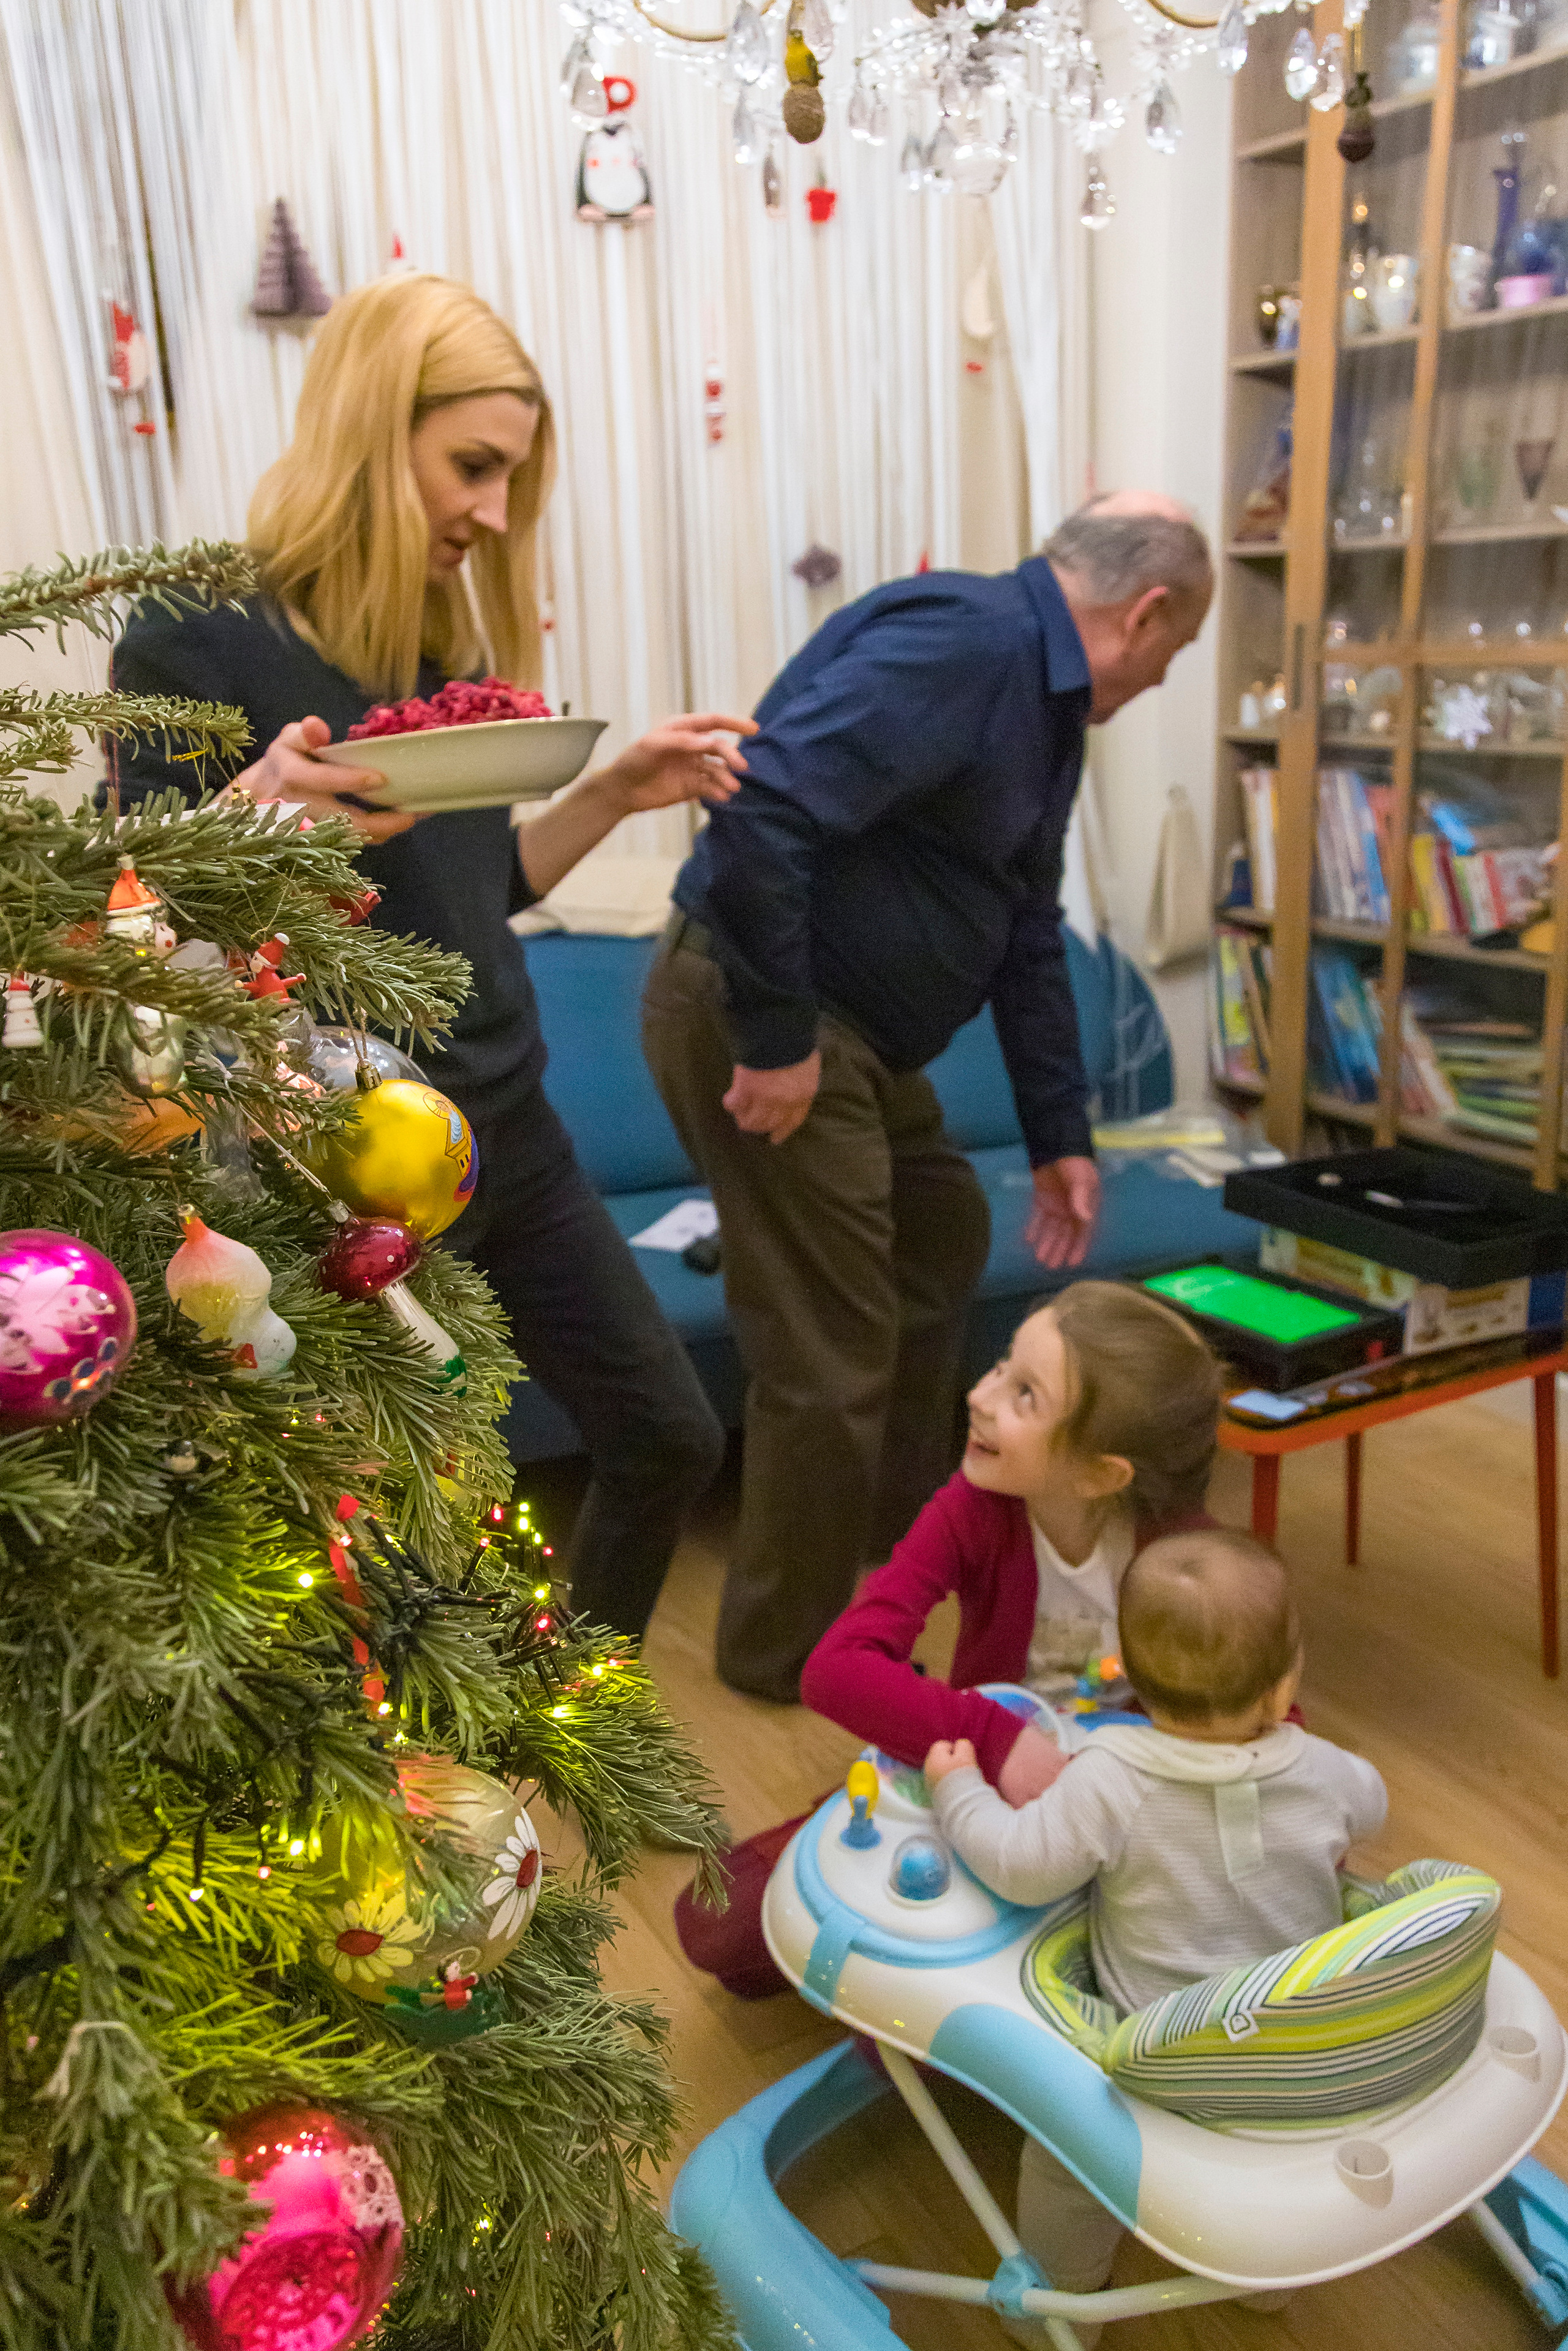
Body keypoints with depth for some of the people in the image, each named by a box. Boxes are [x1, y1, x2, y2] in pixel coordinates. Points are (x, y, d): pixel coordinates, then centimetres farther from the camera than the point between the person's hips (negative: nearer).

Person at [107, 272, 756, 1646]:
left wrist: (617, 791, 5)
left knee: (671, 1441, 17)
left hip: (509, 1137, 8)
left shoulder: (440, 642, 8)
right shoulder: (195, 643, -13)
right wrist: (262, 816, -33)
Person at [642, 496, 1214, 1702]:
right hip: (753, 1010, -11)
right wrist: (775, 1042, -25)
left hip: (855, 1029, 11)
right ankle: (786, 1648, 19)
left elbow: (1031, 938, 20)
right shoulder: (965, 643, -18)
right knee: (831, 1354, -3)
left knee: (944, 1234, 24)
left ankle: (904, 1513, 44)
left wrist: (1061, 1137, 20)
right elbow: (762, 808, -31)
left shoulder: (1048, 703, 15)